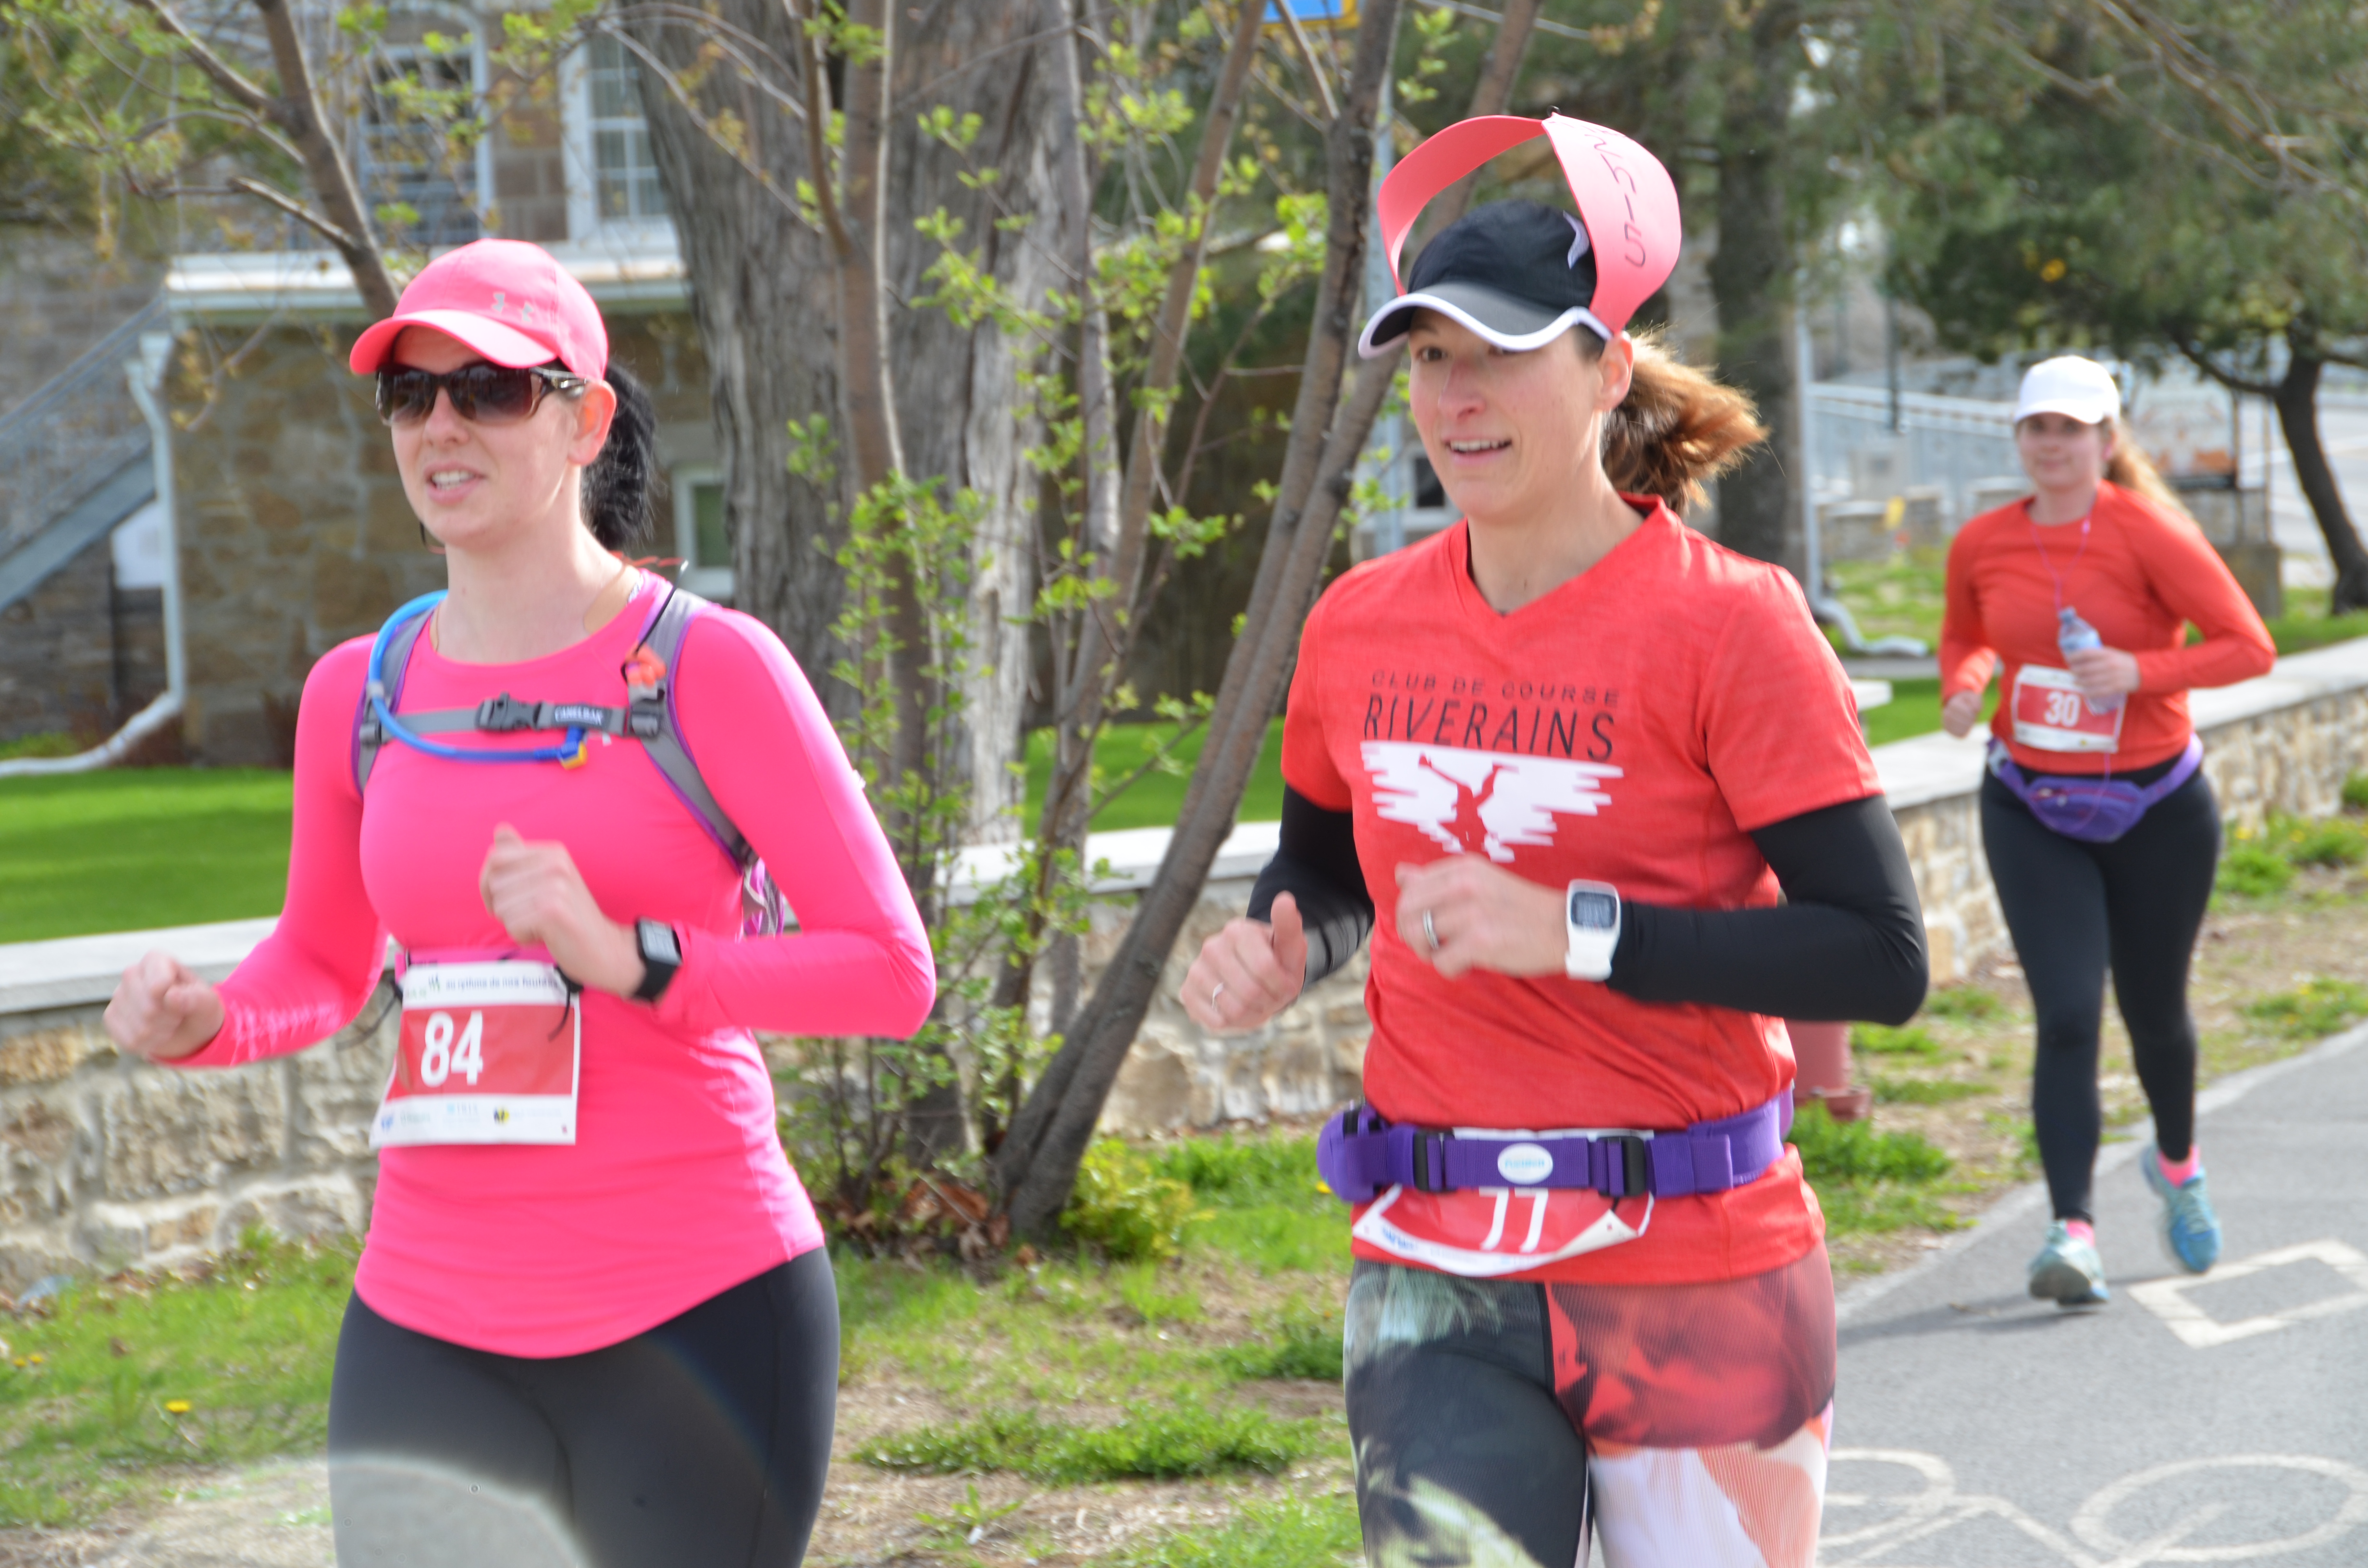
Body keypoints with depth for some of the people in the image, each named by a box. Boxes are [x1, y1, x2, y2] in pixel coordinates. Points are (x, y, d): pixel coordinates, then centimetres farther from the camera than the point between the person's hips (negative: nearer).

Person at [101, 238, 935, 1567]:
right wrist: (206, 1022, 0)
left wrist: (632, 958, -21)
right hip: (428, 1326, 4)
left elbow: (894, 972, -9)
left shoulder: (710, 667, -7)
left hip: (698, 1310, -3)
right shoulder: (359, 693, 6)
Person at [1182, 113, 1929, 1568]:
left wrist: (1577, 933, -22)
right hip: (1436, 1274, 3)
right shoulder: (1360, 626, 4)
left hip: (1697, 1280, -3)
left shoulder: (1726, 623, -10)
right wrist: (1275, 949, 0)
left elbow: (1884, 958, -16)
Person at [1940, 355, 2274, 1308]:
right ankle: (2074, 1230, -16)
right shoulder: (1981, 545, -1)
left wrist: (2140, 672, -27)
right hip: (2031, 811, 2)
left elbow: (2248, 646, -14)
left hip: (2156, 809, -1)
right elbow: (1966, 636, 19)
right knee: (2067, 1016, -12)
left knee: (2152, 1011, 14)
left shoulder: (2148, 532, -13)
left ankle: (2176, 1163, 44)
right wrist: (1963, 690, -4)